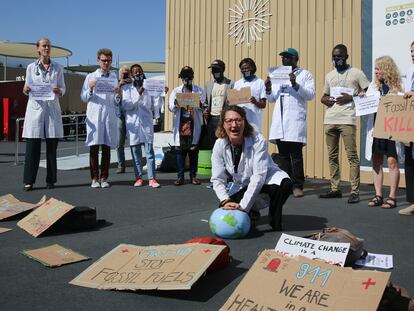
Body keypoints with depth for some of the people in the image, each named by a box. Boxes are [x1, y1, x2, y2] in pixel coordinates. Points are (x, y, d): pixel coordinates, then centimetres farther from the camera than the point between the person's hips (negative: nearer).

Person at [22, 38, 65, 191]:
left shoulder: (57, 68, 10)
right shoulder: (31, 67, 9)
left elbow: (63, 88, 10)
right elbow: (27, 89, 11)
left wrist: (59, 91, -11)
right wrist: (25, 90, -11)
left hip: (52, 108, 1)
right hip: (35, 107, -1)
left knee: (52, 146, 2)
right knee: (32, 146, -3)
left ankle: (50, 180, 11)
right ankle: (29, 181, 2)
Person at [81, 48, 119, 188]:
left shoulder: (114, 77, 14)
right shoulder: (91, 77, 9)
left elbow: (117, 102, 14)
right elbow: (83, 98, 8)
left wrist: (118, 94, -7)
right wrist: (90, 89, -9)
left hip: (109, 116, 2)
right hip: (94, 117, -1)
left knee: (107, 148, 2)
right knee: (94, 148, -3)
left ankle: (104, 178, 9)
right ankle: (95, 178, 4)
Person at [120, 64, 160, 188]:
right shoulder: (126, 88, 6)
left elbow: (153, 105, 14)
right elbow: (125, 106, -5)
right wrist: (138, 95, -13)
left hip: (147, 123, 0)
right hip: (133, 123, 0)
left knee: (150, 151, -5)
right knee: (135, 152, 3)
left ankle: (152, 178, -6)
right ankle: (138, 177, 10)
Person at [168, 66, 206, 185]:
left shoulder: (199, 90, 11)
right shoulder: (176, 91, 15)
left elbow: (204, 105, 1)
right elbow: (170, 107, 6)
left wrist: (200, 104, -23)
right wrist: (175, 104, -17)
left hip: (194, 124, -1)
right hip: (180, 124, 1)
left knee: (193, 150, 2)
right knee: (180, 150, 0)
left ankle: (193, 176, 9)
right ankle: (180, 177, 4)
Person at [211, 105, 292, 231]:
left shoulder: (258, 140, -28)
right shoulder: (219, 145, -19)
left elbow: (259, 175, -32)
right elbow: (217, 179, -17)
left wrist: (243, 205, -38)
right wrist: (226, 201, -35)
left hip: (266, 178, -3)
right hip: (242, 184, 3)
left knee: (285, 184, -35)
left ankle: (275, 223, -9)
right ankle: (251, 211, 17)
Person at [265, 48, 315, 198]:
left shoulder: (305, 74, 8)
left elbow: (310, 95, -5)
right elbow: (272, 98, 23)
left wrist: (295, 84, -16)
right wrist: (268, 89, 3)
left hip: (295, 119, -5)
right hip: (279, 120, 5)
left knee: (296, 155, -6)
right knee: (283, 155, 7)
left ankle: (297, 186, -2)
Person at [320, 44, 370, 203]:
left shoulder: (356, 73, 2)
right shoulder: (329, 75, 18)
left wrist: (351, 98, -13)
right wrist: (325, 100, 3)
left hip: (347, 119, -6)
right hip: (329, 120, 6)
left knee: (352, 155, -8)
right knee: (332, 156, 9)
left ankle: (354, 191, -5)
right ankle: (335, 189, 17)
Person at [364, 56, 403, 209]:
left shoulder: (397, 86, -1)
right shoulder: (374, 85, 12)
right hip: (375, 126, 5)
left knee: (392, 160, -2)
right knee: (376, 161, 7)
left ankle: (392, 197, 4)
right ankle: (378, 195, 15)